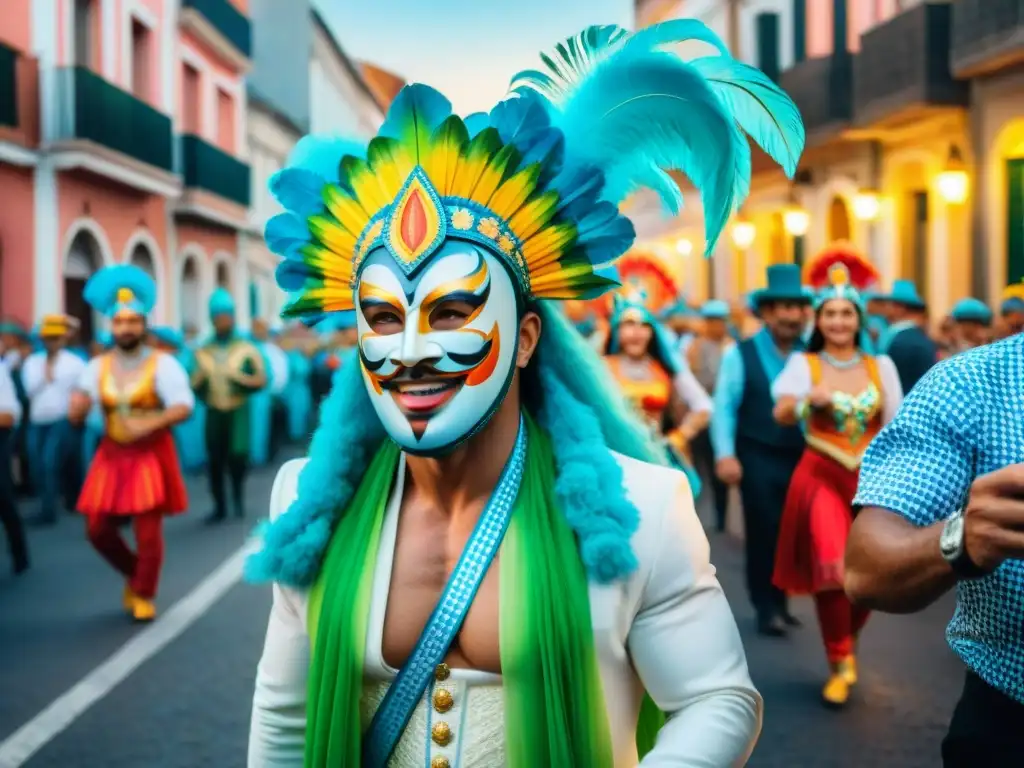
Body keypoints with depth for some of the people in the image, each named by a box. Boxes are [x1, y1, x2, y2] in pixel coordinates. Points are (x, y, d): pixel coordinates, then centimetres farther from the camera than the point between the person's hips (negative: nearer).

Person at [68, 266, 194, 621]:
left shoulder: (161, 363, -9)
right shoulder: (98, 366, 3)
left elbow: (183, 407, -21)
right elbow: (76, 416, -3)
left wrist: (148, 424, -34)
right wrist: (79, 405, -26)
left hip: (151, 455, -4)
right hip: (112, 455, 4)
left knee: (148, 531, -3)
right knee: (98, 529, 5)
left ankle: (144, 595, 18)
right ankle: (134, 575, 32)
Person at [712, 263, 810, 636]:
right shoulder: (740, 354, -4)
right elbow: (724, 407, -8)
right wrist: (725, 455, -17)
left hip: (803, 457, 3)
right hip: (758, 458, -3)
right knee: (764, 531, 1)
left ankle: (779, 602, 26)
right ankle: (767, 608, 14)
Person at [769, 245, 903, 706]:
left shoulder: (881, 366, 3)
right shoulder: (804, 363, -4)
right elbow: (782, 414, -22)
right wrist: (808, 400, -43)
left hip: (871, 479, 3)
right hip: (821, 477, -2)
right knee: (831, 569, -12)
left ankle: (847, 645, 36)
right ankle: (839, 664, 7)